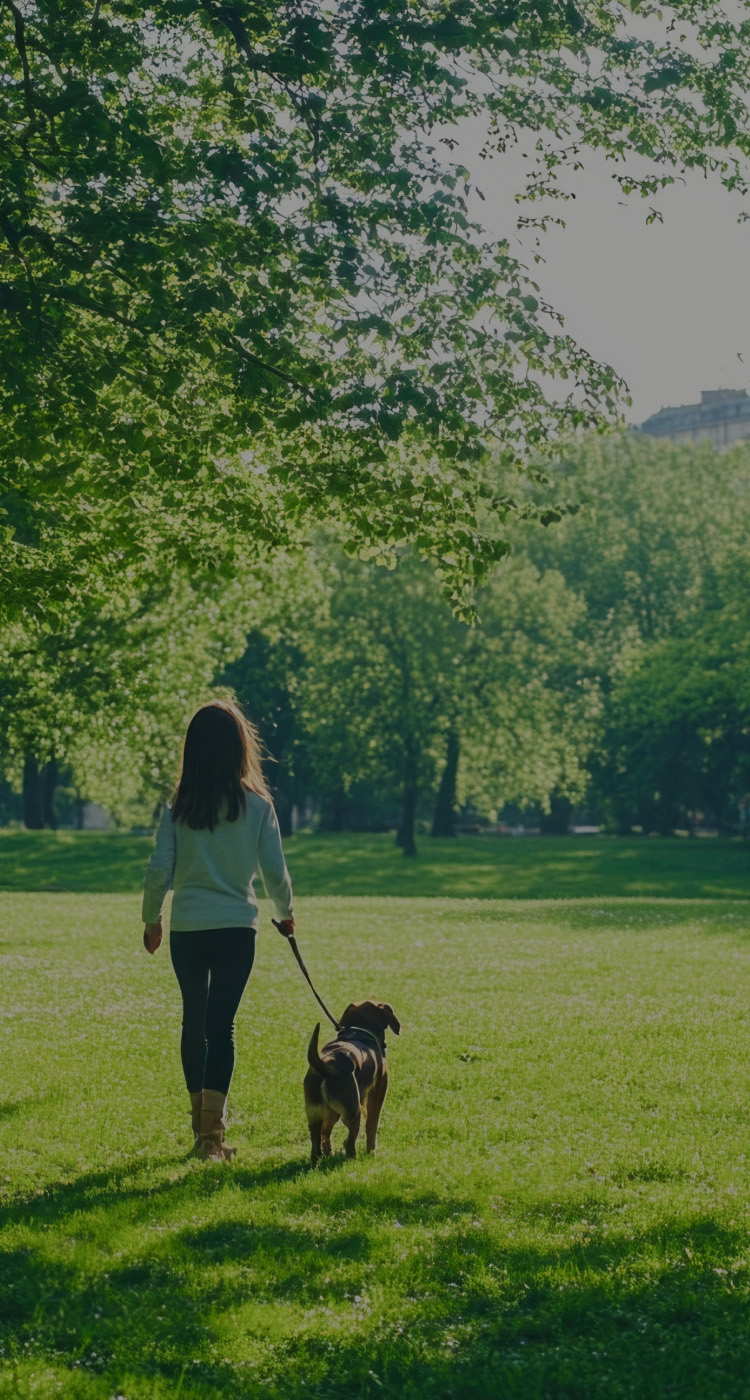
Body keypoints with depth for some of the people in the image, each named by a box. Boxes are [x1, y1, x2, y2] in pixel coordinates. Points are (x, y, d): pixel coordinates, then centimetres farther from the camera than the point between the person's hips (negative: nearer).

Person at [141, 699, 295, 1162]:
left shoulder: (180, 808, -2)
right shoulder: (256, 804, -4)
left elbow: (159, 871, -5)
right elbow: (276, 871, -3)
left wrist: (151, 920, 11)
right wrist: (286, 914, 15)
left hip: (186, 928, 2)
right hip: (237, 927, -2)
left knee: (194, 1020, 15)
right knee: (221, 1023, -3)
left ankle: (203, 1122, 24)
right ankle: (212, 1130, -13)